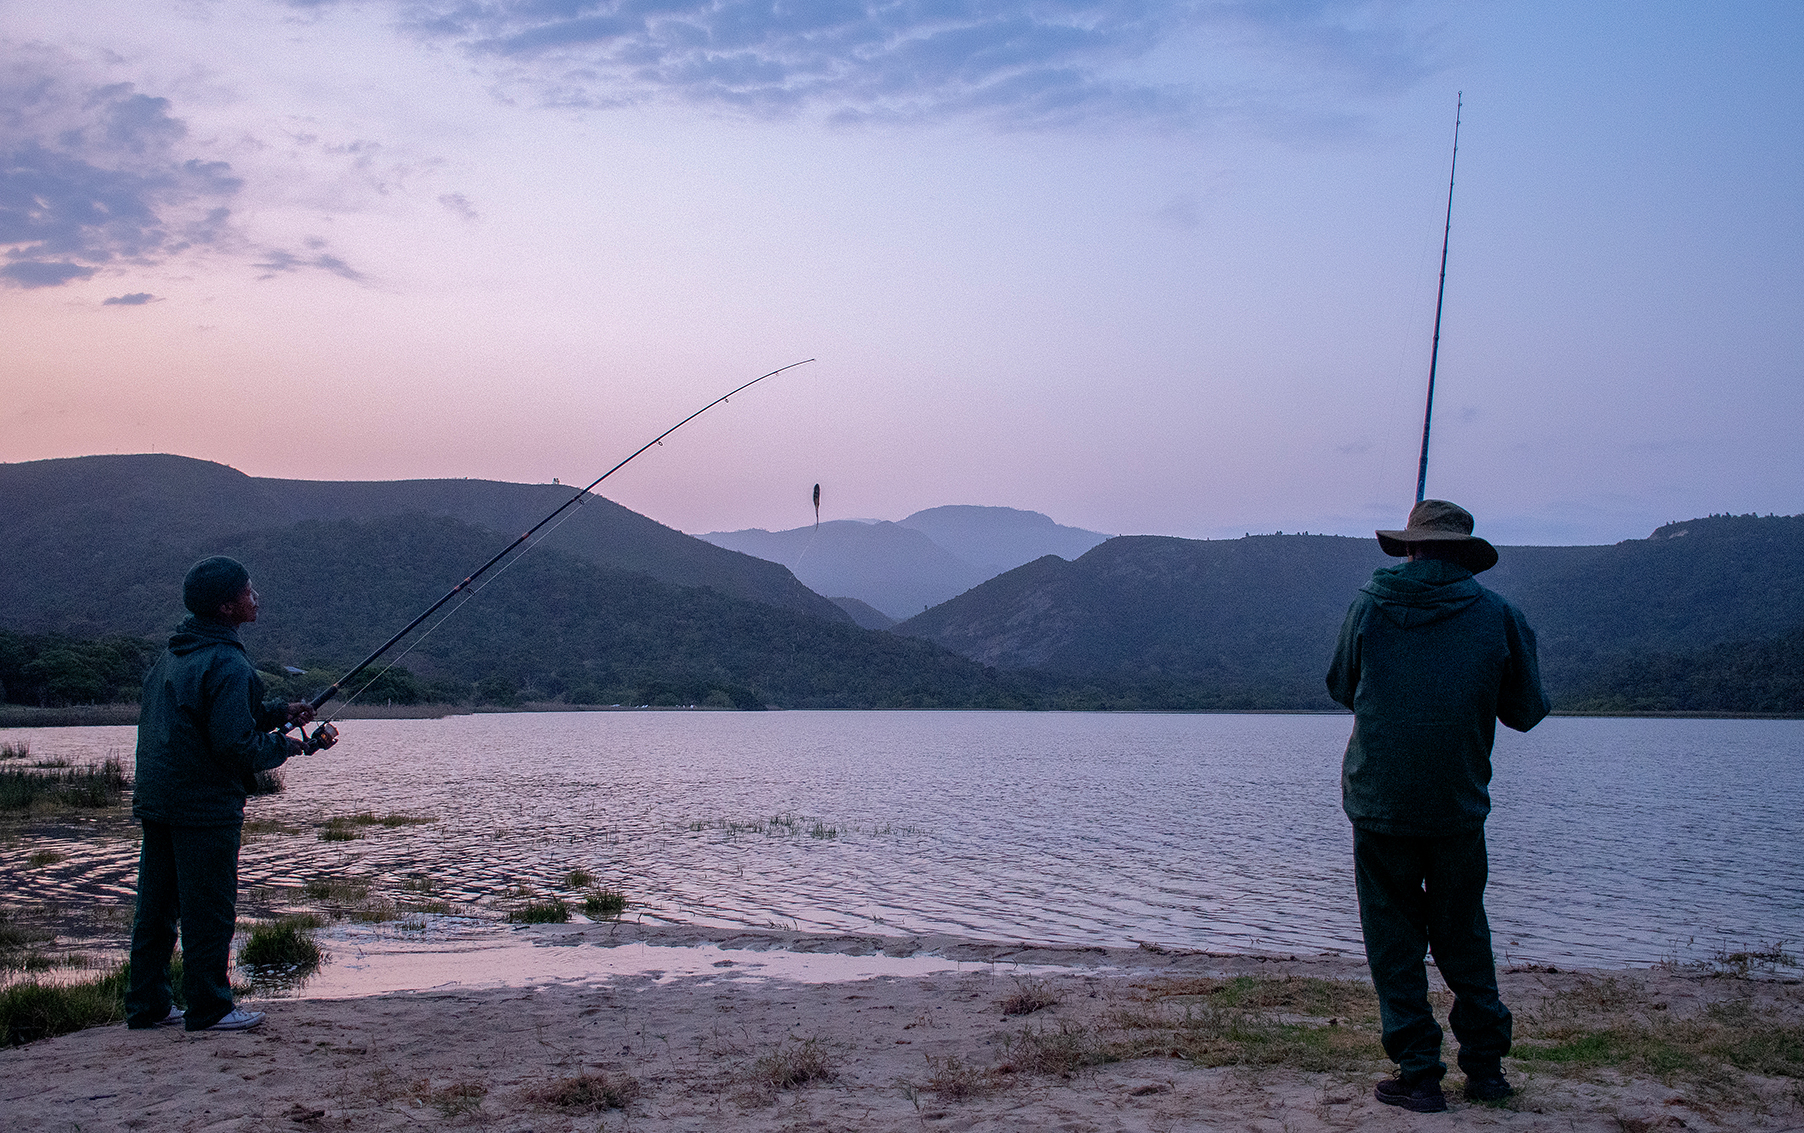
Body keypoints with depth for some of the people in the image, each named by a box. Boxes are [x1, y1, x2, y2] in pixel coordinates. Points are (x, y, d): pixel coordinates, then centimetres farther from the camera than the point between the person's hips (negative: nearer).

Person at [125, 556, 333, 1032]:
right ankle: (208, 1007, 7)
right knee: (209, 909, 0)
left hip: (155, 799, 9)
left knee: (155, 905, 14)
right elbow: (235, 743, -22)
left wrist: (278, 711, 16)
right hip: (205, 805, -9)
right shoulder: (228, 665, -17)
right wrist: (284, 746, -5)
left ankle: (147, 1005, 21)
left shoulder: (170, 657, 14)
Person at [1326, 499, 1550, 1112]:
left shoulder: (1369, 605, -1)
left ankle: (1419, 1073, 7)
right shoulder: (1498, 614, -1)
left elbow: (1341, 687, 12)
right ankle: (1485, 1066, 21)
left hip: (1378, 802, -1)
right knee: (1464, 935, 16)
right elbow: (1526, 712, 6)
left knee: (1394, 938, 7)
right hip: (1460, 807, 1)